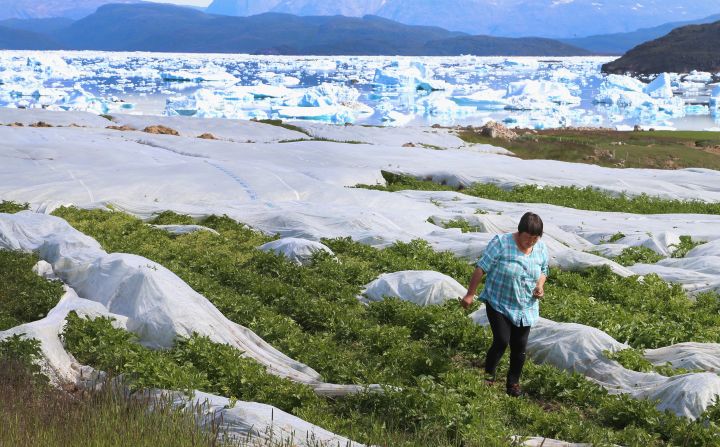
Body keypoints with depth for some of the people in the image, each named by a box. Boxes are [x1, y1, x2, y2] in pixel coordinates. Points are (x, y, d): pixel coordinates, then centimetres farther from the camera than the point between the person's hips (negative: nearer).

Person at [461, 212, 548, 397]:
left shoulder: (541, 248, -2)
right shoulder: (501, 243, -17)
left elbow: (543, 270, 16)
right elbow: (482, 268, -13)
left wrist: (540, 285, -6)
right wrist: (470, 294, -12)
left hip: (525, 307, 4)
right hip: (498, 304, -4)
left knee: (519, 347, 6)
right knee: (501, 341, -14)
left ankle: (513, 383, 24)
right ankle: (488, 374, 10)